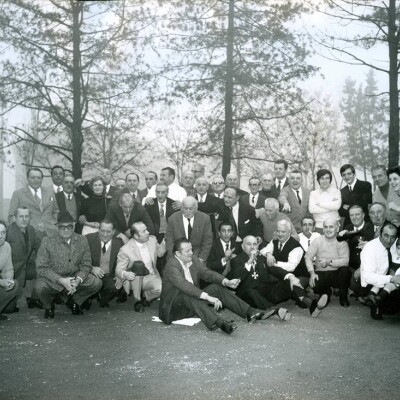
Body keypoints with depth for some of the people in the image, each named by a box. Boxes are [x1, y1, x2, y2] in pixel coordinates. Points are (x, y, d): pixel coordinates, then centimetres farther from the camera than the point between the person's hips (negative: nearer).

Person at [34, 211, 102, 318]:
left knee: (97, 283, -17)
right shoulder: (47, 242, -13)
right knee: (40, 286, -34)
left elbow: (86, 265, 0)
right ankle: (48, 306, 4)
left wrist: (78, 280, -21)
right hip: (53, 280, -2)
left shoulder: (82, 240, -5)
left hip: (74, 278, 3)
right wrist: (61, 280, -26)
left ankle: (75, 301, 13)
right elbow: (41, 268, -15)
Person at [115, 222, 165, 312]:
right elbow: (118, 270, -13)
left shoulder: (152, 239, -2)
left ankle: (146, 297, 10)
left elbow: (159, 253, 16)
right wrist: (125, 274, -37)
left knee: (161, 288, -29)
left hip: (152, 277, 3)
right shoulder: (125, 250, -17)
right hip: (135, 279, -3)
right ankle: (137, 300, -15)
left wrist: (164, 243, -5)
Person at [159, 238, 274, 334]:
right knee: (188, 296, -37)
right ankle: (220, 323, -55)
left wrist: (226, 282, -18)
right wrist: (208, 297, -43)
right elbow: (185, 286, -35)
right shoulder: (172, 266, -22)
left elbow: (207, 273, -1)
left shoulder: (193, 259, 3)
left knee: (216, 288, -7)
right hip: (174, 306, -8)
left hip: (193, 302, 8)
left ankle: (249, 312, -13)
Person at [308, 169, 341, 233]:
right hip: (319, 227, 0)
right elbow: (311, 209, -8)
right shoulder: (313, 193, 8)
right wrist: (330, 207, -8)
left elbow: (337, 206, -12)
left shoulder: (336, 191, 6)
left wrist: (319, 204, -6)